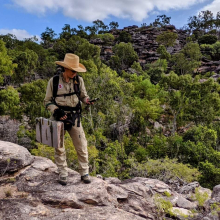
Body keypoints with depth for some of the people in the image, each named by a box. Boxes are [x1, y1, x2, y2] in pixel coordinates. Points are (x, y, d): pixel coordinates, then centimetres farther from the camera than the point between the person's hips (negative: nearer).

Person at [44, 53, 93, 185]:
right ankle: (63, 174, 27)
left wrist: (87, 100, -14)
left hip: (74, 118, 1)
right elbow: (47, 101, 0)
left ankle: (85, 173, 21)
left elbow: (83, 95, 9)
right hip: (58, 118, -1)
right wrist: (56, 110, -18)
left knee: (82, 146, 3)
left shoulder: (79, 80, -1)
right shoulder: (54, 81, -6)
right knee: (59, 148, 9)